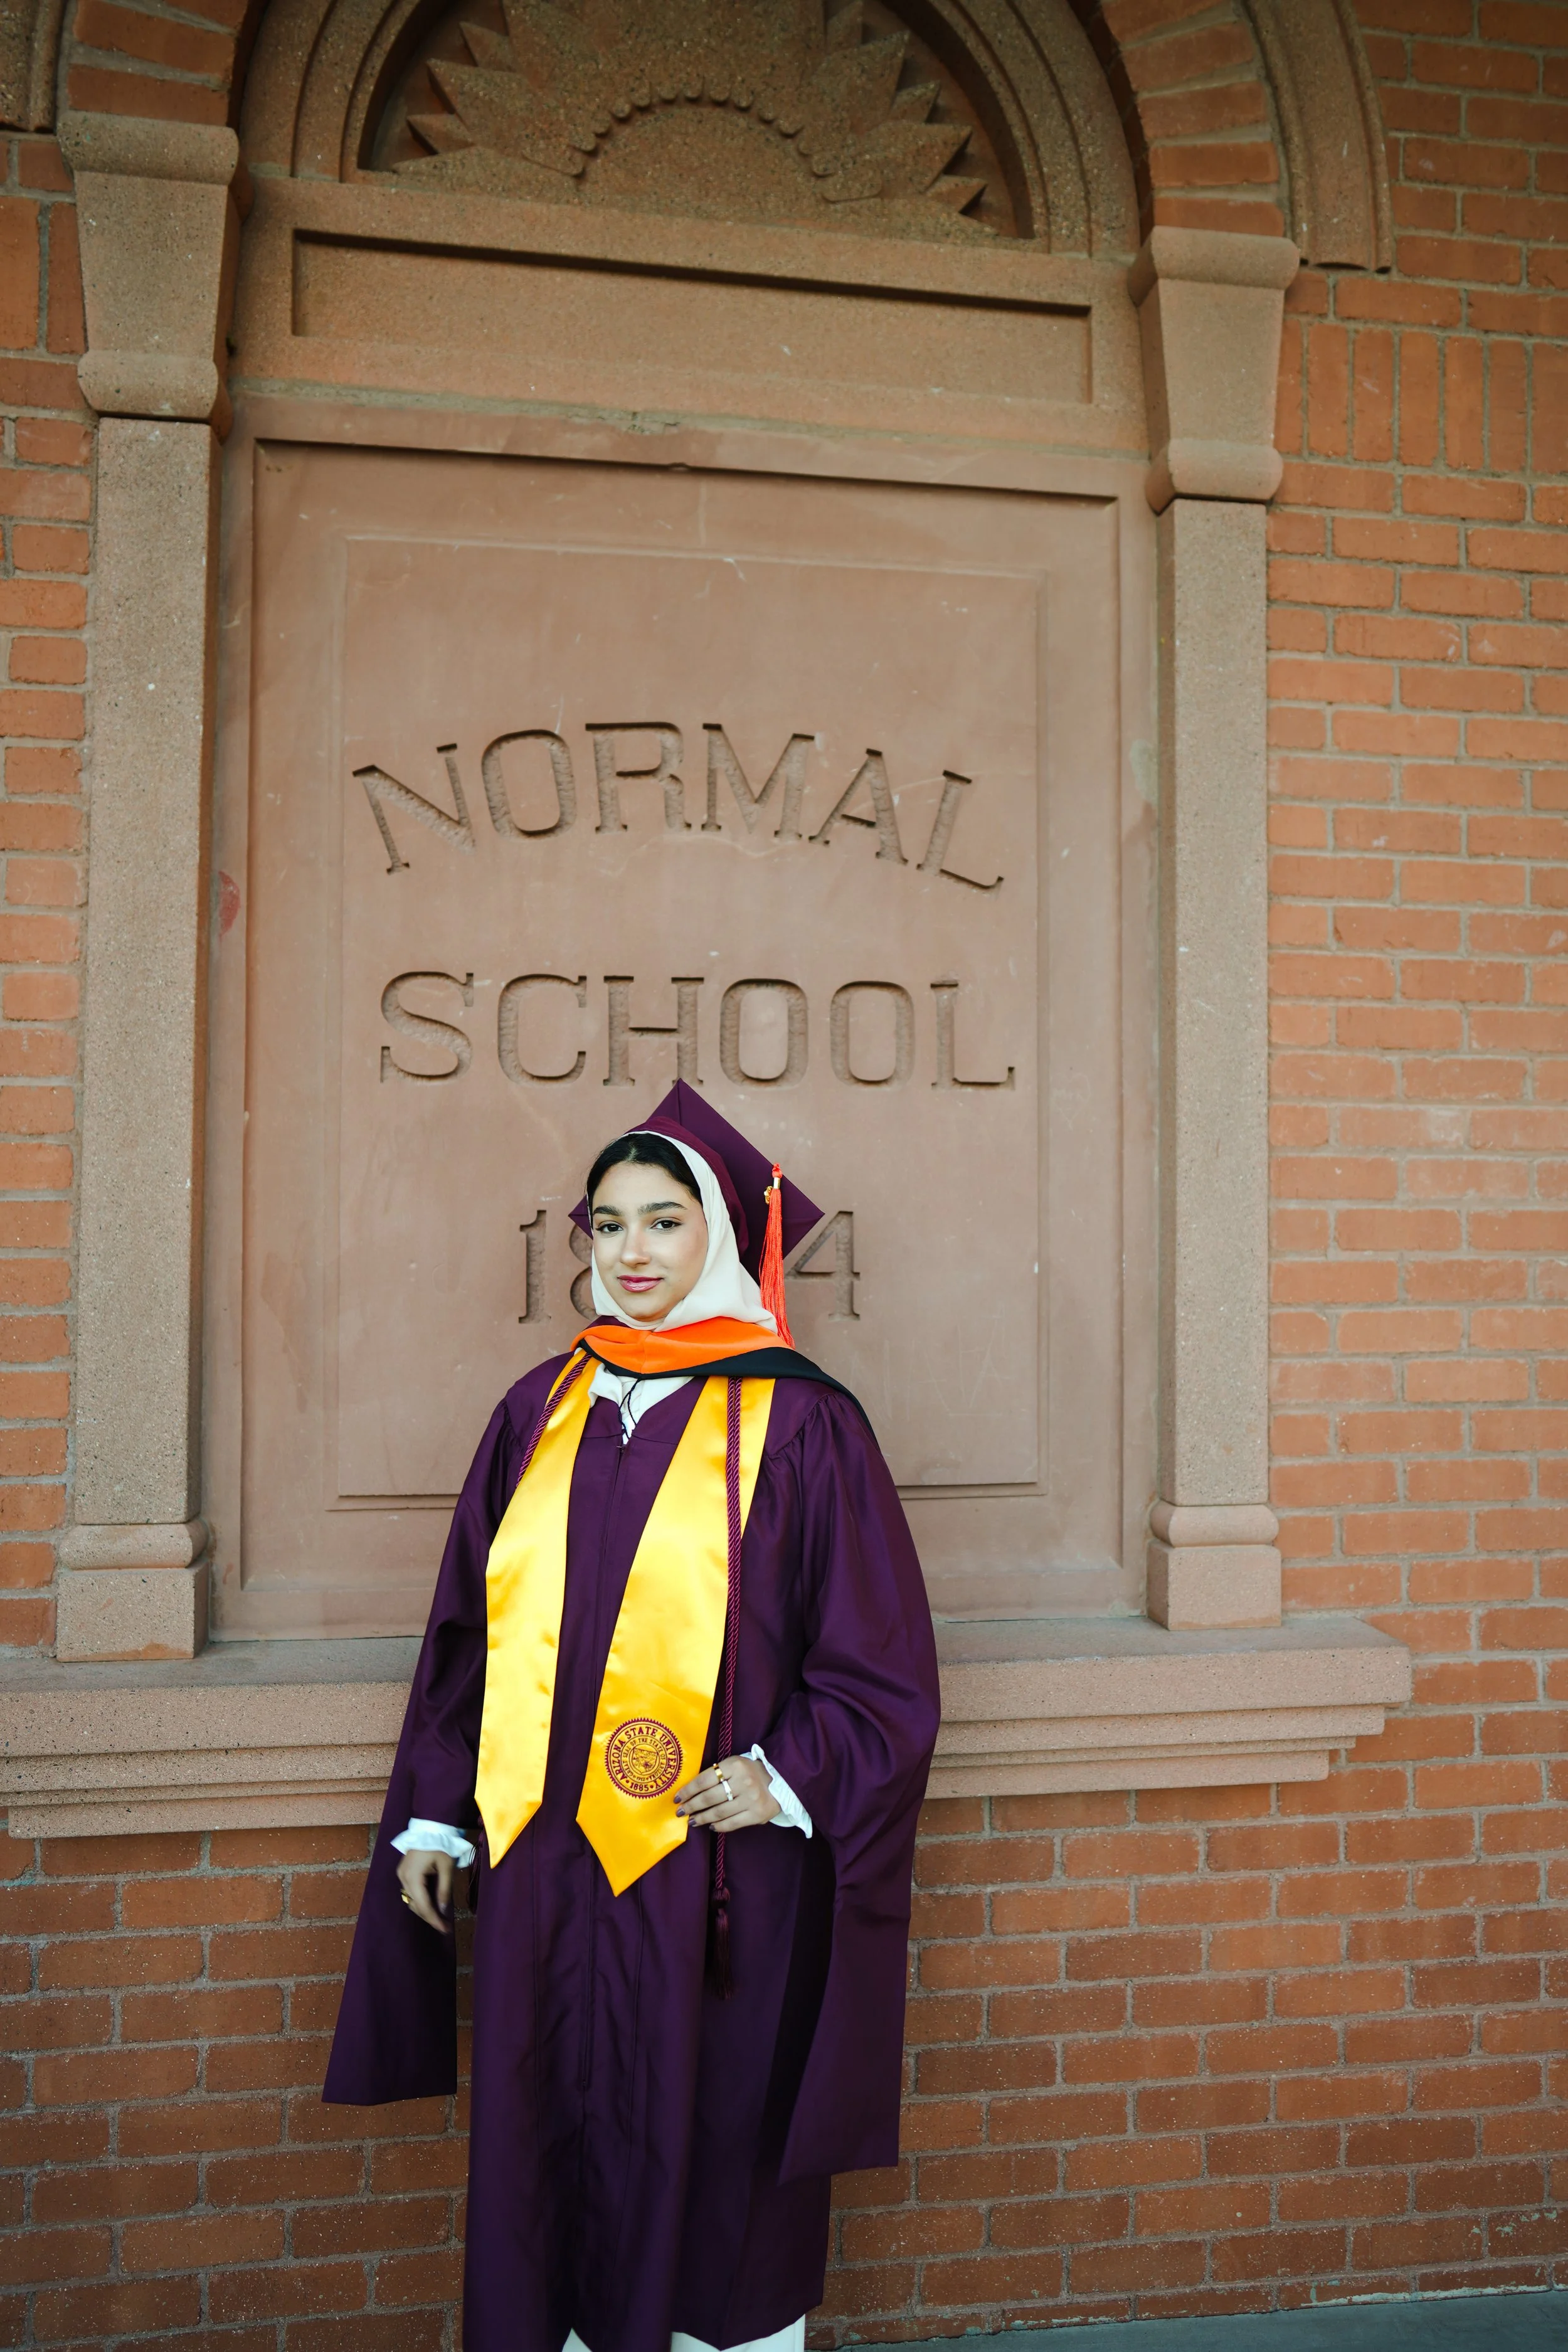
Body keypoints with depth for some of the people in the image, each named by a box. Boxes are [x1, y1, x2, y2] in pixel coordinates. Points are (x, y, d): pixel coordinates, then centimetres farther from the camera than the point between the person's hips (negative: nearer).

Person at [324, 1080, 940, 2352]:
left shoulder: (801, 1424, -8)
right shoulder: (540, 1412, 5)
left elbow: (884, 1670, -5)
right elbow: (470, 1630, 11)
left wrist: (789, 1775, -16)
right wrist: (433, 1812, 10)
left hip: (717, 1872, -3)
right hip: (539, 1866, 4)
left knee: (710, 2169, 12)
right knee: (546, 2164, 15)